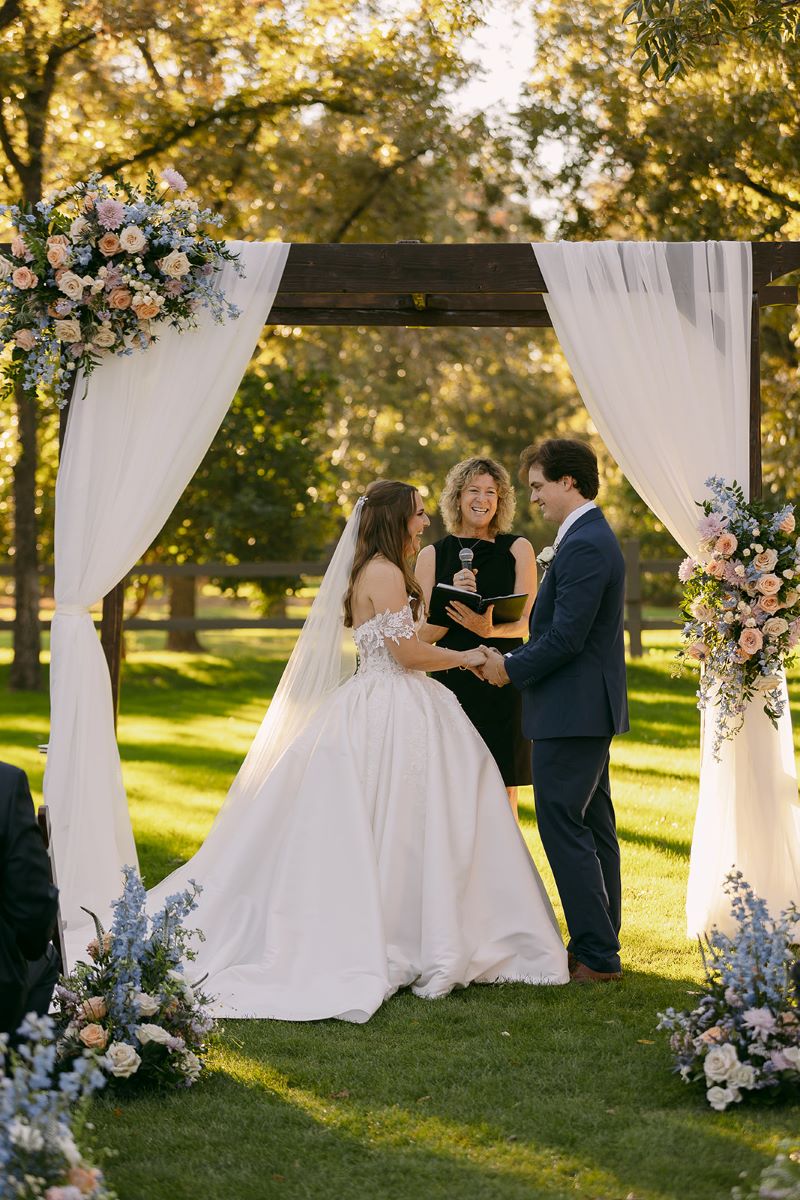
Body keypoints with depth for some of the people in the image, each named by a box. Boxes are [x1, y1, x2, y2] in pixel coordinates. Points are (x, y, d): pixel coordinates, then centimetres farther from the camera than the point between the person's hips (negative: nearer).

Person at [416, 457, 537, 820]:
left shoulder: (517, 549, 6)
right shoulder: (433, 555, 7)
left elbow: (526, 622, -2)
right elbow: (424, 635, 2)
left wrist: (489, 629, -22)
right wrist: (454, 598, -16)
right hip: (452, 680, 0)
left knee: (503, 791, -1)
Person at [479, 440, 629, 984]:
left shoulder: (583, 547, -19)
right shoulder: (594, 537, 15)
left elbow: (565, 638, -22)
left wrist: (511, 667, -9)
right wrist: (515, 659, 10)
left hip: (572, 710, -11)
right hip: (592, 709, 11)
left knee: (564, 827, -8)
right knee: (592, 827, 13)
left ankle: (597, 954, -6)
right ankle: (602, 944, 19)